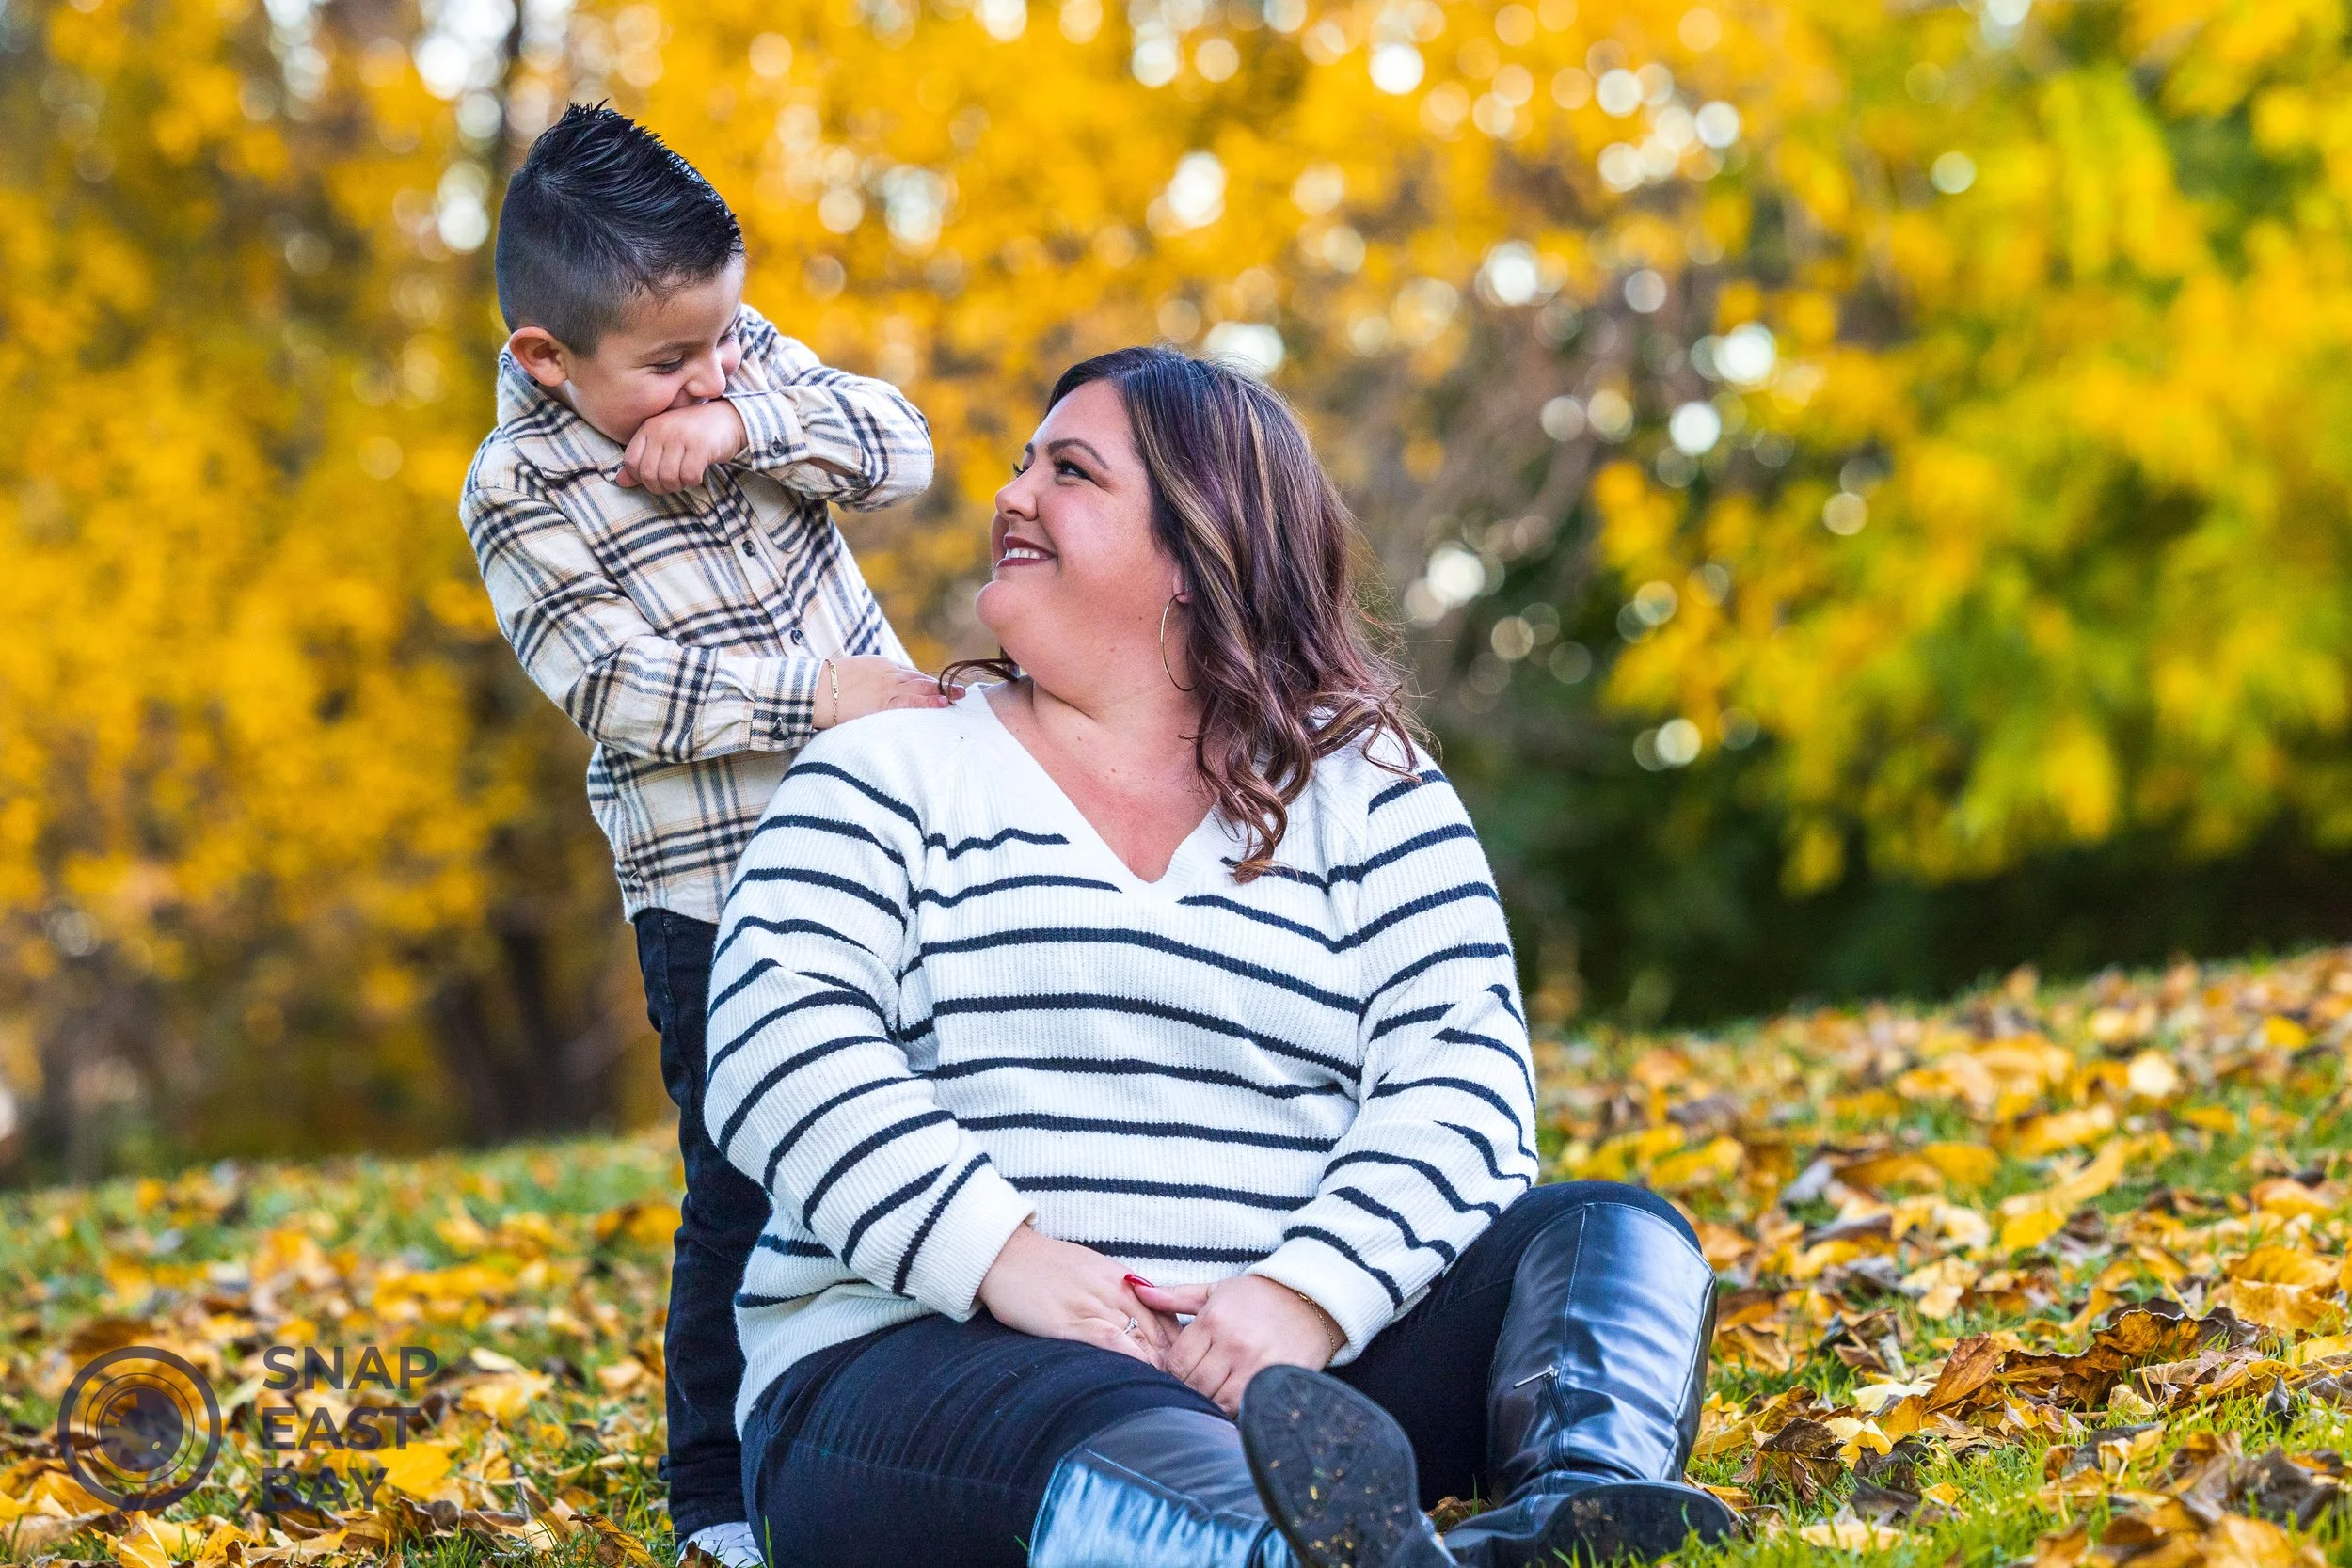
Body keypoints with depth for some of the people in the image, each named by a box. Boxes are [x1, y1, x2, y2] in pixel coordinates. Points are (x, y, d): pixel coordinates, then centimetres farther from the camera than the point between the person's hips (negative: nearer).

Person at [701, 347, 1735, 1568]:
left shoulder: (1367, 794, 15)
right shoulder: (893, 778, 13)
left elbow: (1463, 1082, 1)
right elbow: (778, 1045, -3)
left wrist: (1307, 1296, -19)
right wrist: (1000, 1255, -20)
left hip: (1292, 1370, 3)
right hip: (924, 1361, -3)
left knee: (1609, 1235, -20)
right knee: (1139, 1456, -36)